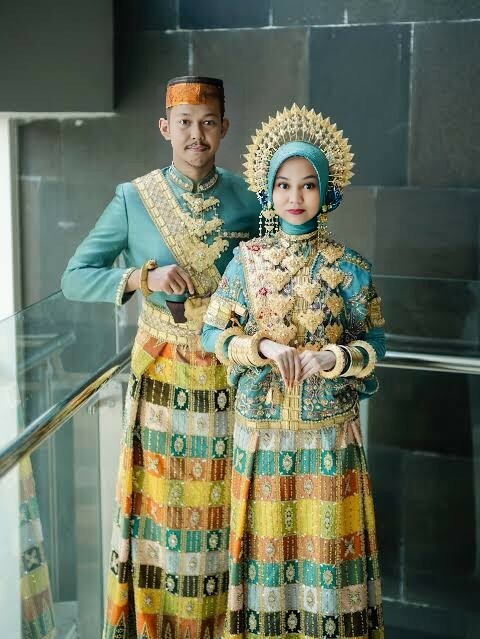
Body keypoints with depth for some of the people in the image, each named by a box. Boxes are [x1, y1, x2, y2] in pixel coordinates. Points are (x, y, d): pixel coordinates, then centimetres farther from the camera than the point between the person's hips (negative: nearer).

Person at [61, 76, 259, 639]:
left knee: (223, 504, 8)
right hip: (161, 375, -1)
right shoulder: (134, 200, -2)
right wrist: (144, 277, -18)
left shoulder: (248, 199, 2)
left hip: (231, 373, 1)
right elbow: (74, 278, -3)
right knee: (162, 502, 5)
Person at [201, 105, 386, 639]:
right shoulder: (246, 260, 1)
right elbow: (213, 334, 1)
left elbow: (374, 342, 1)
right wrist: (264, 348, -16)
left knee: (325, 536, 6)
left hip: (329, 427, -1)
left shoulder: (348, 267, -2)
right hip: (261, 422, 1)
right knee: (266, 532, 8)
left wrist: (333, 358, -18)